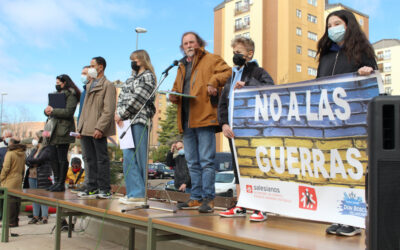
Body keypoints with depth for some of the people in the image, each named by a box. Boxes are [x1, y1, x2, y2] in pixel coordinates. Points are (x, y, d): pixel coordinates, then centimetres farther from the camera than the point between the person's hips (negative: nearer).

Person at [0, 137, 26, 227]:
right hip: (18, 181, 7)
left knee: (10, 201, -4)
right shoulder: (22, 154, 9)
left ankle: (11, 222, -3)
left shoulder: (10, 153, -13)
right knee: (17, 201, 9)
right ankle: (16, 221, 15)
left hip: (10, 181, -7)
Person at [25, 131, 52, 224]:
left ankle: (45, 216, -2)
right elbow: (27, 160, 9)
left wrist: (31, 161, 0)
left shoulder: (47, 149, -5)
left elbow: (40, 159, -16)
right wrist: (35, 163, -10)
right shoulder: (34, 150, 20)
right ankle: (35, 216, 16)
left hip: (42, 177, -8)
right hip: (32, 175, 8)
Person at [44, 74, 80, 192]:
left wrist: (53, 111, -12)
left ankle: (61, 183, -2)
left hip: (63, 130, -9)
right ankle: (56, 181, 15)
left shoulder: (71, 95, -4)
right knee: (54, 157, 9)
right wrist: (47, 110, -2)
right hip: (54, 130, 9)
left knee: (62, 157, -7)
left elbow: (68, 112, -16)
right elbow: (50, 110, 21)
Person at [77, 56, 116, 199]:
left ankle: (105, 189, 2)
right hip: (86, 130, 8)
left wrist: (100, 128, -20)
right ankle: (92, 188, 18)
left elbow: (109, 110, -14)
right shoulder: (89, 85, 21)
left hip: (98, 131, -8)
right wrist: (80, 128, 16)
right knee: (90, 160, 11)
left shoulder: (108, 85, -5)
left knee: (102, 159, -3)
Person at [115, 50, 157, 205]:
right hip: (126, 122, 8)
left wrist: (121, 114, -10)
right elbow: (122, 97, 19)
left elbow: (138, 99, -11)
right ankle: (133, 192, 11)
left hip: (139, 120, -8)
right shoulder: (131, 78, 24)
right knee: (128, 158, 6)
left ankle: (139, 194, -5)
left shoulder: (147, 76, -1)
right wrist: (118, 113, 1)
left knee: (138, 158, -8)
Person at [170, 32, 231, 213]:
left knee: (206, 161, -8)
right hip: (186, 121, 8)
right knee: (192, 162, 11)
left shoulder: (211, 60, 5)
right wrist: (173, 96, 9)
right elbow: (177, 88, 30)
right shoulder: (182, 66, 26)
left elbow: (226, 71, -10)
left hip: (204, 118, -7)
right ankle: (196, 198, 18)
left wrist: (213, 83, -22)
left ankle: (208, 198, -2)